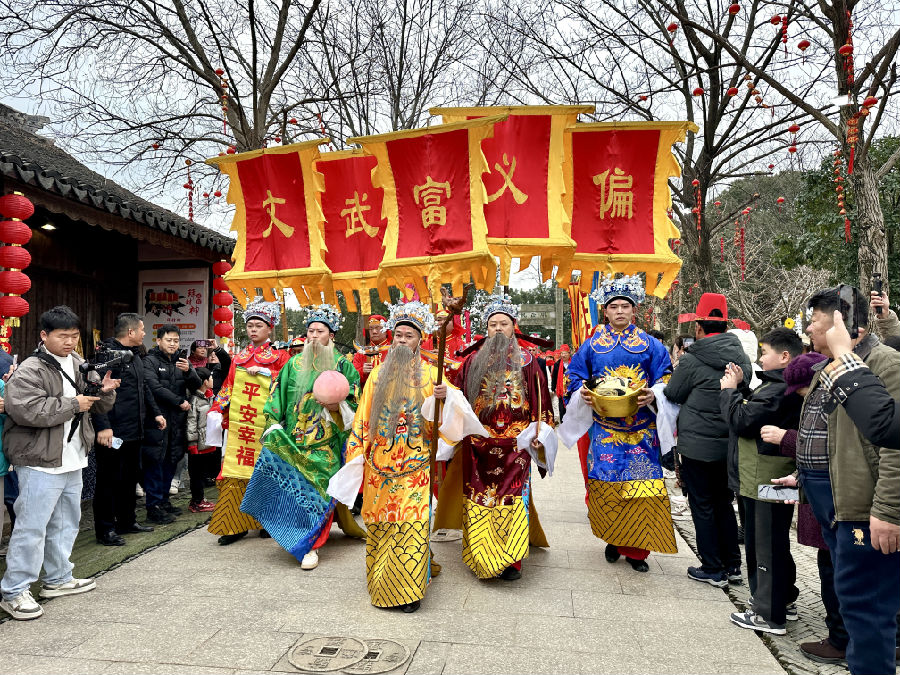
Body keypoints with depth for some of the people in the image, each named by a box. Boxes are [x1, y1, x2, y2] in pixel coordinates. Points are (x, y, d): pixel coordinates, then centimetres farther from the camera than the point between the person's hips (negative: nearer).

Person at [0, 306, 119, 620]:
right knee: (32, 526, -4)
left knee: (66, 522, 18)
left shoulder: (79, 365, 10)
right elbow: (26, 409, -27)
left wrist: (105, 391, -7)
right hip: (41, 463, -8)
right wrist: (73, 404, -21)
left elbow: (99, 407, 16)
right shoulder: (29, 370, -13)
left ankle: (58, 579, 32)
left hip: (72, 460, 8)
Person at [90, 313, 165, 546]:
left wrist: (155, 412, 21)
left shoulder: (135, 355, 16)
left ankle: (126, 521, 31)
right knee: (109, 480, 1)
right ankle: (105, 530, 11)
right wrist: (103, 426, -25)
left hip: (134, 430, 10)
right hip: (113, 432, -9)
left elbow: (144, 387, 25)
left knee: (130, 476, 18)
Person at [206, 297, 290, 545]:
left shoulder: (279, 357, 7)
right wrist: (217, 410, 3)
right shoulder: (238, 359, 17)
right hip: (239, 421, 3)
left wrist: (265, 372, -13)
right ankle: (235, 524, 5)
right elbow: (228, 388, 15)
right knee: (235, 470, -2)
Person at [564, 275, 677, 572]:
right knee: (605, 485, 2)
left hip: (641, 428, -1)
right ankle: (613, 539, 21)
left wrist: (653, 395, -14)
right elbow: (575, 376, 11)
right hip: (605, 428, 1)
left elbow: (665, 379, 5)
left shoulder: (650, 345, 6)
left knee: (641, 488, -3)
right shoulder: (591, 345, 9)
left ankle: (635, 547, 11)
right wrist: (582, 392, -9)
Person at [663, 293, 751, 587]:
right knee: (724, 504, 18)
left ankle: (713, 569, 15)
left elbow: (672, 395, -4)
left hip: (698, 445, -6)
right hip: (731, 445, 6)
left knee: (703, 507, 7)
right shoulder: (743, 358, 2)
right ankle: (732, 566, 26)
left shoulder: (692, 361, -16)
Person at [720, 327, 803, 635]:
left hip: (766, 480, -11)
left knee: (765, 546, -1)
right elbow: (752, 411, 16)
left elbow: (742, 420, -21)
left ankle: (769, 615, 10)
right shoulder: (784, 385, 11)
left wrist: (728, 390, -8)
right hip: (777, 479, 11)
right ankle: (784, 601, 35)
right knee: (775, 544, 21)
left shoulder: (778, 389, -22)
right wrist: (739, 387, 7)